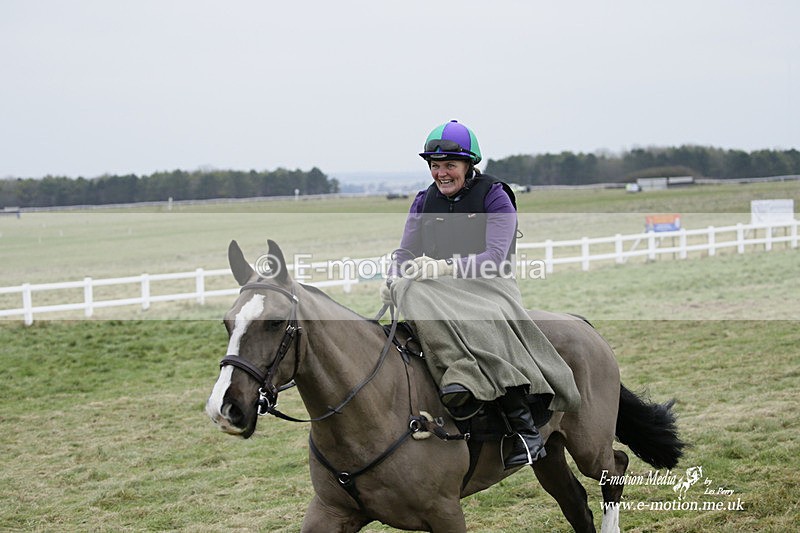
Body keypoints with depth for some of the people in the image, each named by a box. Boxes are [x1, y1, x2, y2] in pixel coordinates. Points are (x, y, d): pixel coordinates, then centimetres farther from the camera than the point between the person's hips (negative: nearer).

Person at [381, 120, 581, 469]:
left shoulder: (494, 197, 2)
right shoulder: (424, 202, 18)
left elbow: (495, 257, -11)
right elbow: (406, 253, 11)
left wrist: (444, 267, -26)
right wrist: (393, 279, -13)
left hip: (487, 287, -3)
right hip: (438, 292, 3)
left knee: (488, 321, -39)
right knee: (410, 293, -34)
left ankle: (525, 429, -39)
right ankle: (462, 379, -51)